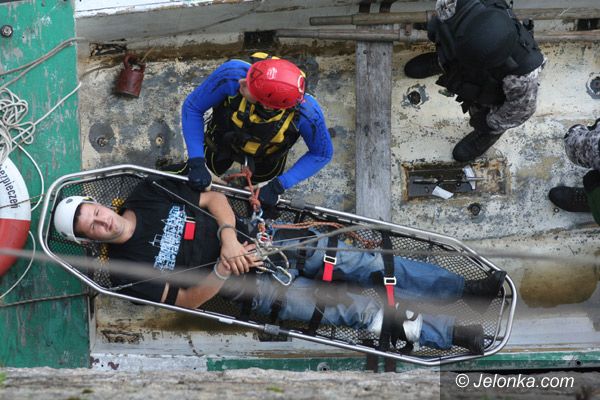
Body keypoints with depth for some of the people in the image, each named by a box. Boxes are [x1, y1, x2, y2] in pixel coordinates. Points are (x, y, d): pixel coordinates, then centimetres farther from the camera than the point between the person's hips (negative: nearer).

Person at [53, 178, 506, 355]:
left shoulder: (148, 193, 2)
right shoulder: (129, 271, -10)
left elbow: (214, 198, 3)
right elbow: (188, 299, -11)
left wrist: (229, 236, -14)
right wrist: (225, 267, -22)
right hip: (250, 286, -4)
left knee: (360, 265, -5)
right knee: (354, 307, -12)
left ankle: (462, 289, 2)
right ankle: (449, 330, -5)